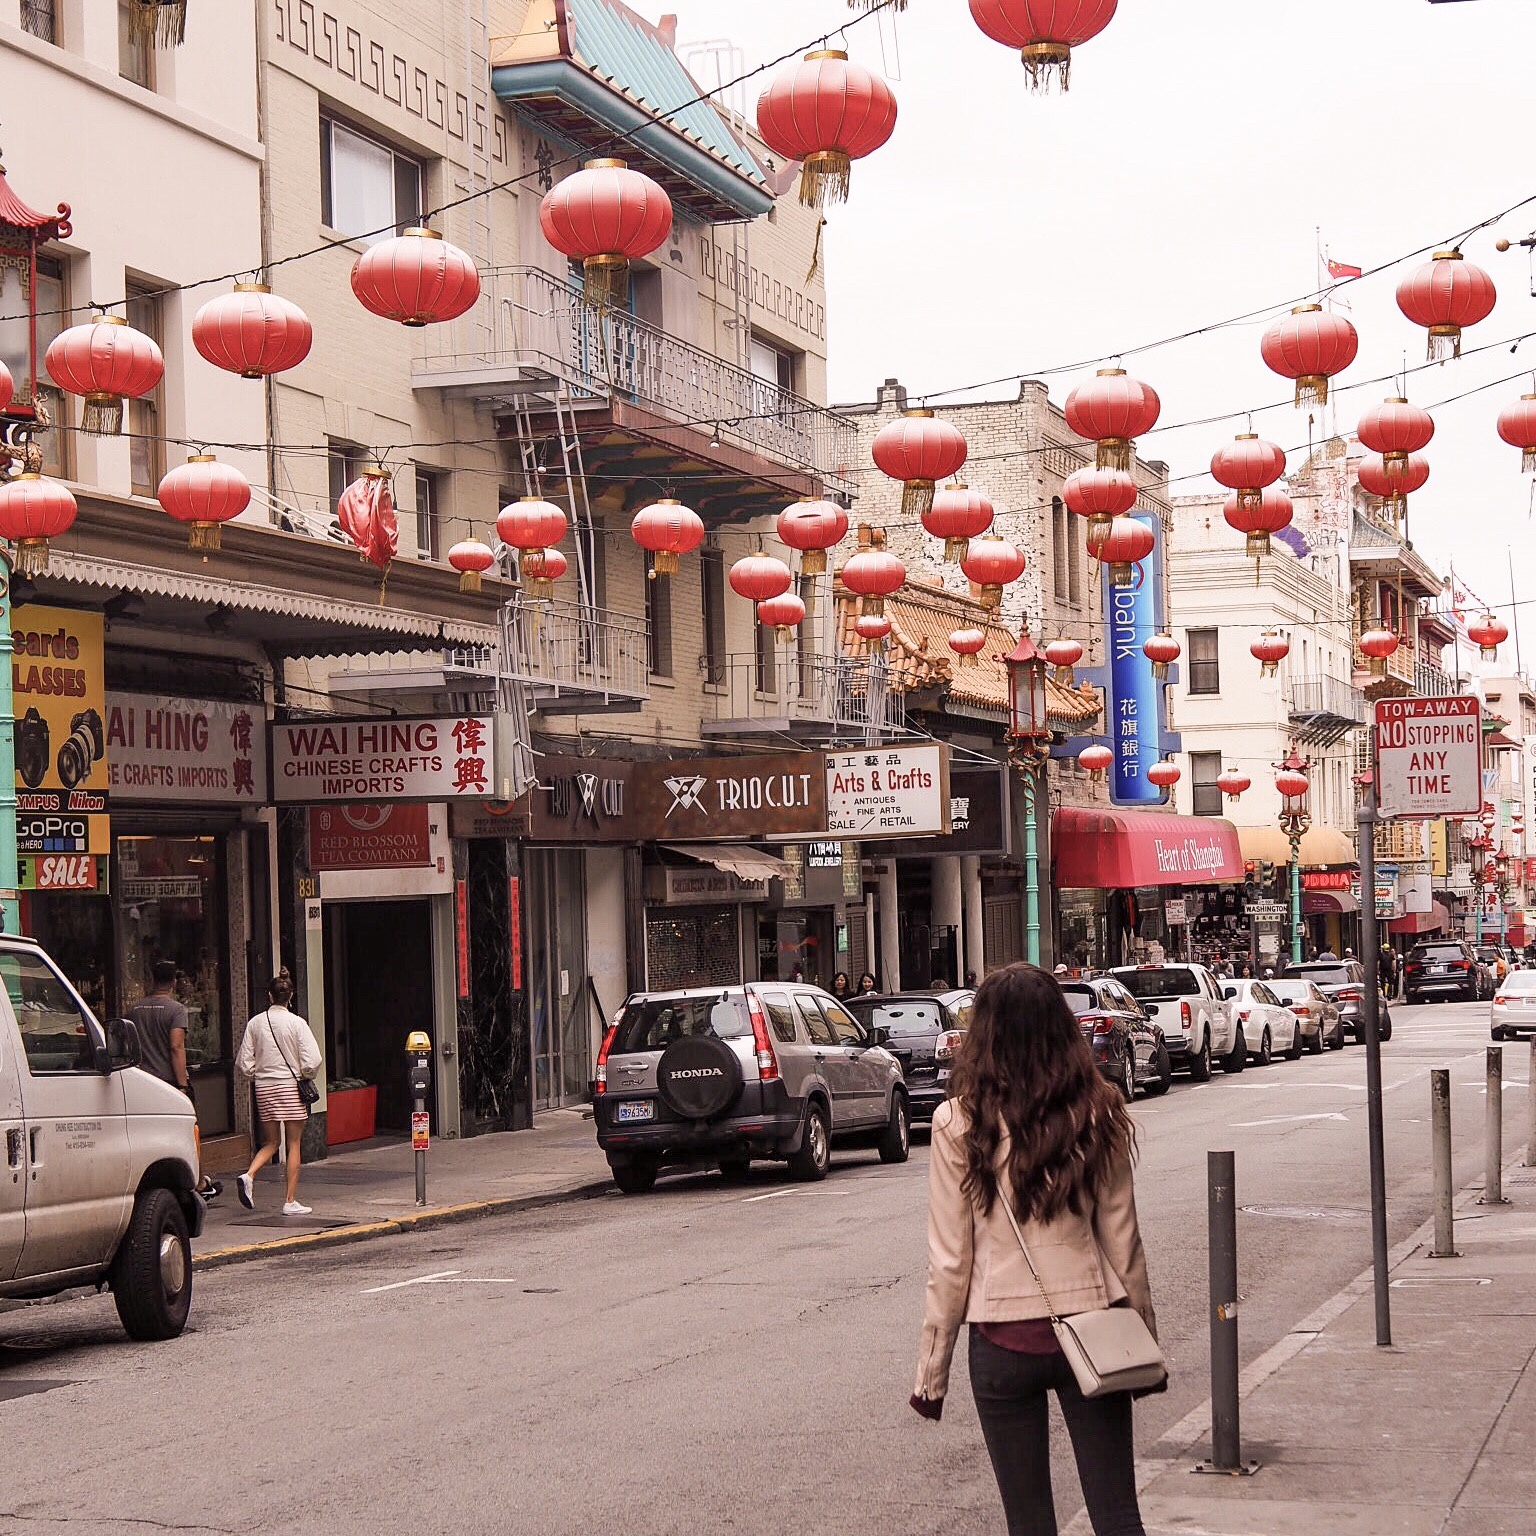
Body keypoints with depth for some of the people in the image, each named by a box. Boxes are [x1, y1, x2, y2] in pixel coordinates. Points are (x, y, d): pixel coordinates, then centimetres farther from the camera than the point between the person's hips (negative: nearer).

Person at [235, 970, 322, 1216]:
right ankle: (291, 1201, 3)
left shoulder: (255, 1022, 0)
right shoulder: (296, 1023, -9)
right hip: (291, 1085, -3)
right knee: (294, 1144, 4)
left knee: (271, 1142, 16)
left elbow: (244, 1062, 1)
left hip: (264, 1087, 3)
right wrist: (305, 1076, 7)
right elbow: (311, 1061, -13)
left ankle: (248, 1175, -11)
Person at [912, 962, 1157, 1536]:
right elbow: (1122, 1240, 2)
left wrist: (932, 1368, 2)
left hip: (1003, 1338, -2)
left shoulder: (960, 1124, -9)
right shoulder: (1098, 1115, -3)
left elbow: (950, 1260, -7)